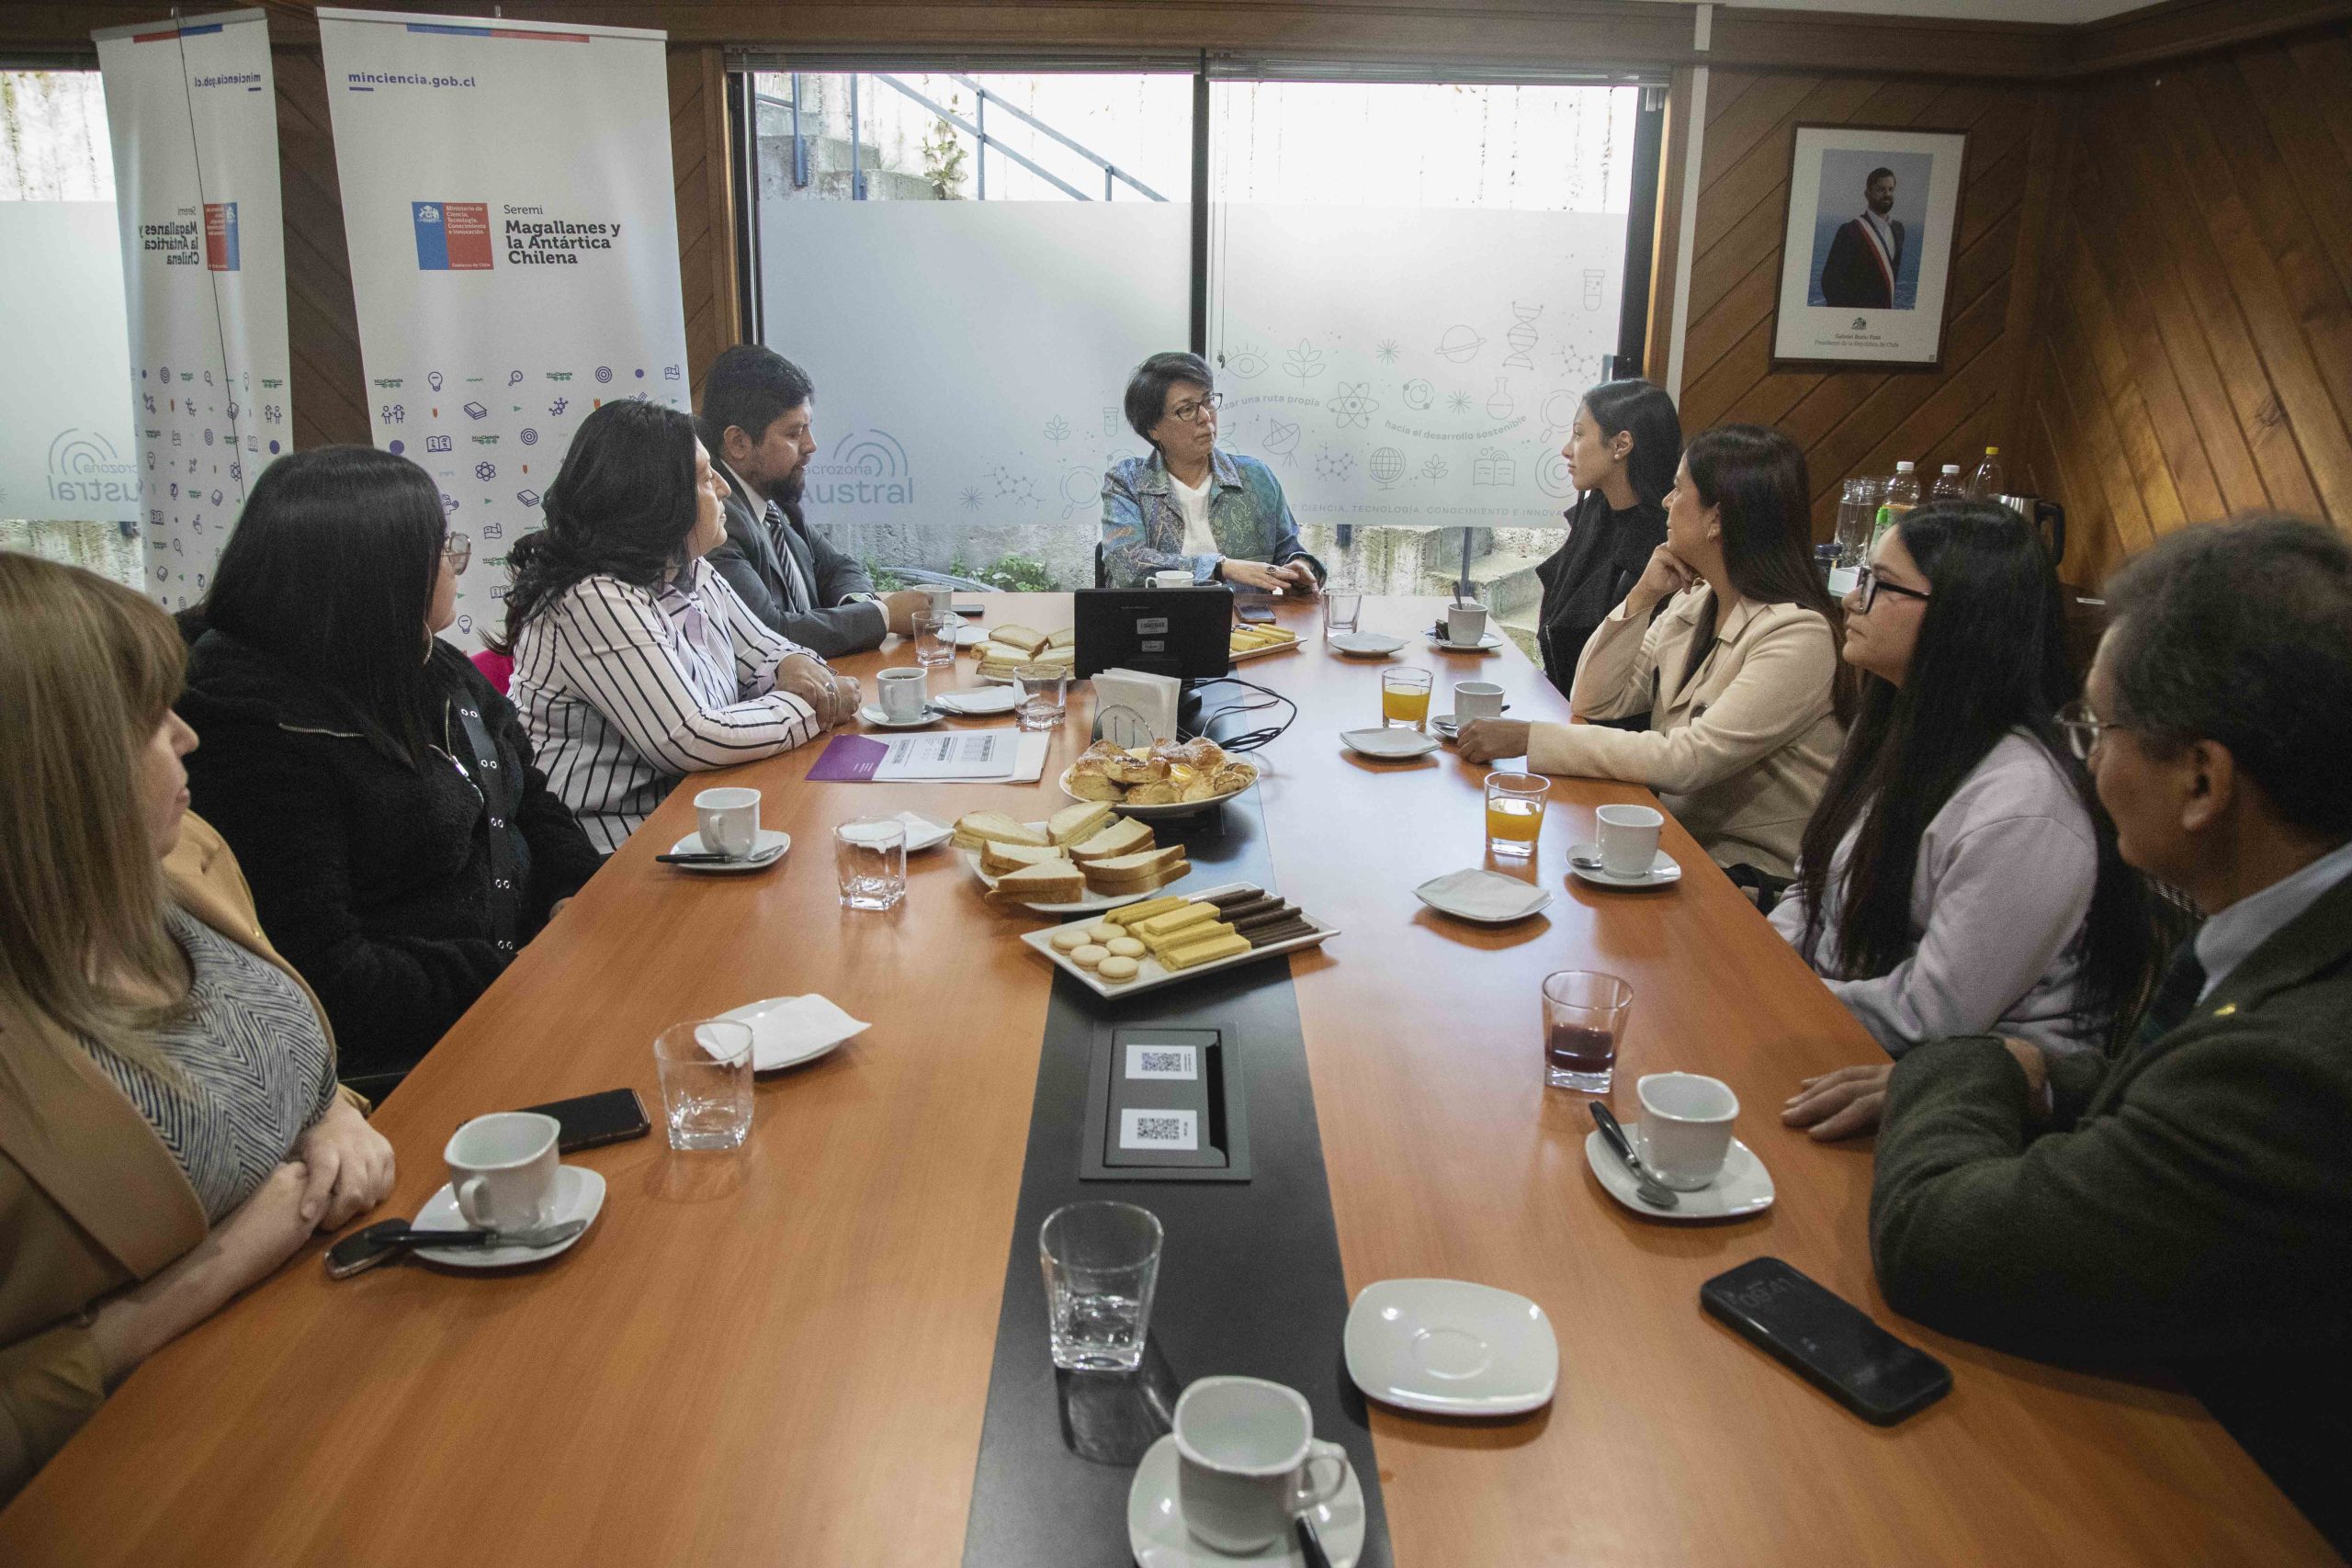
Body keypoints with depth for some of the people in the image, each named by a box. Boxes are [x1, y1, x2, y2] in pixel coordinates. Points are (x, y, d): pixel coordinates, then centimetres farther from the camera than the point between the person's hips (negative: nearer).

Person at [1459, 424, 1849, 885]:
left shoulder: (1795, 635, -20)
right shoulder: (1694, 601, 6)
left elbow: (1686, 761, -27)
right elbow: (1594, 702, 5)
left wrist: (1530, 738, -28)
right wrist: (1640, 598, -8)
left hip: (1753, 875, -7)